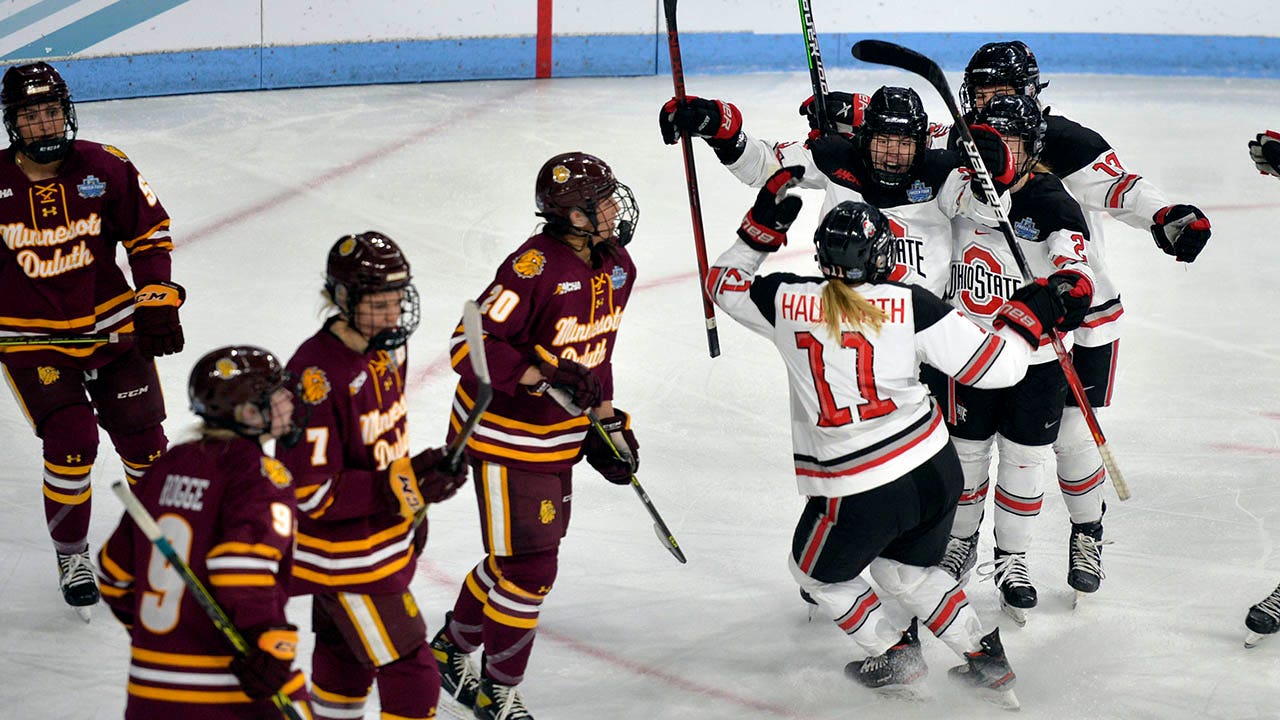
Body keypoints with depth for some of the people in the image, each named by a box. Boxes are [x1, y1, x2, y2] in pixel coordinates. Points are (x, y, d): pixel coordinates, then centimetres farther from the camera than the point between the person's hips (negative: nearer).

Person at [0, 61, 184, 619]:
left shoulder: (106, 168, -9)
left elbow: (149, 232, 1)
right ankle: (71, 555, 6)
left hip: (111, 323, 2)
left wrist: (157, 300, -6)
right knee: (70, 440, -15)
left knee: (141, 435, 5)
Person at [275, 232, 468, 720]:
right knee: (411, 678, -8)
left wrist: (414, 507, 16)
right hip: (345, 558, -9)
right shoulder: (317, 377, -28)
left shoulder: (387, 347, 0)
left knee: (347, 654, 26)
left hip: (384, 539, 9)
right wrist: (404, 484, -30)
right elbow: (311, 493, -28)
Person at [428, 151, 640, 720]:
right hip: (506, 433, -8)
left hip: (559, 433, 8)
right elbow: (471, 347, -27)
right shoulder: (534, 267, -26)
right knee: (530, 567, -4)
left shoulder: (616, 266, 1)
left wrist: (608, 421, 13)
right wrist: (545, 375, -35)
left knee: (516, 557, 20)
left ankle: (452, 650, 41)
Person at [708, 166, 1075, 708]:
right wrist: (1028, 313, 8)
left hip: (858, 495, -3)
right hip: (936, 470, 3)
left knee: (817, 572, 28)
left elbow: (725, 284, 14)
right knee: (906, 570, 29)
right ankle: (986, 661, 27)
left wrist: (764, 223, 18)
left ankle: (893, 658, 29)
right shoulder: (909, 305, -9)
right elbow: (992, 367, -8)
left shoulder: (786, 302, -7)